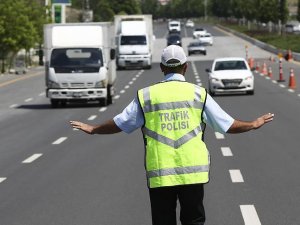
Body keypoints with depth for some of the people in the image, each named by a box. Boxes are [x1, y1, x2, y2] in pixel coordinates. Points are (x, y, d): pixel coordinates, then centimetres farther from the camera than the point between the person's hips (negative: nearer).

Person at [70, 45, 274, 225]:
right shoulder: (198, 93, 2)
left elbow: (119, 124, 10)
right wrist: (254, 124, 23)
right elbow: (227, 125, 6)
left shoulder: (146, 95, 2)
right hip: (193, 173, 0)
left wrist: (93, 129, 27)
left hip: (159, 175, 0)